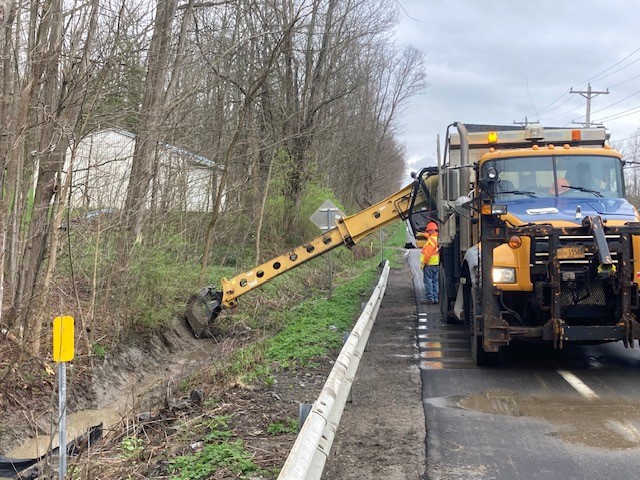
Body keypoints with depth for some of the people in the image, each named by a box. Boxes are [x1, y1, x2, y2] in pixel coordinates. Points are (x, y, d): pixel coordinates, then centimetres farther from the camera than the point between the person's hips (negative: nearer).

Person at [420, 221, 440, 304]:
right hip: (437, 264, 8)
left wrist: (423, 263, -12)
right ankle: (436, 298, 11)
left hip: (429, 264, -8)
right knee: (435, 281, 11)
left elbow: (427, 253, -18)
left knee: (428, 282, -2)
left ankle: (430, 298, -4)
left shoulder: (431, 239, -16)